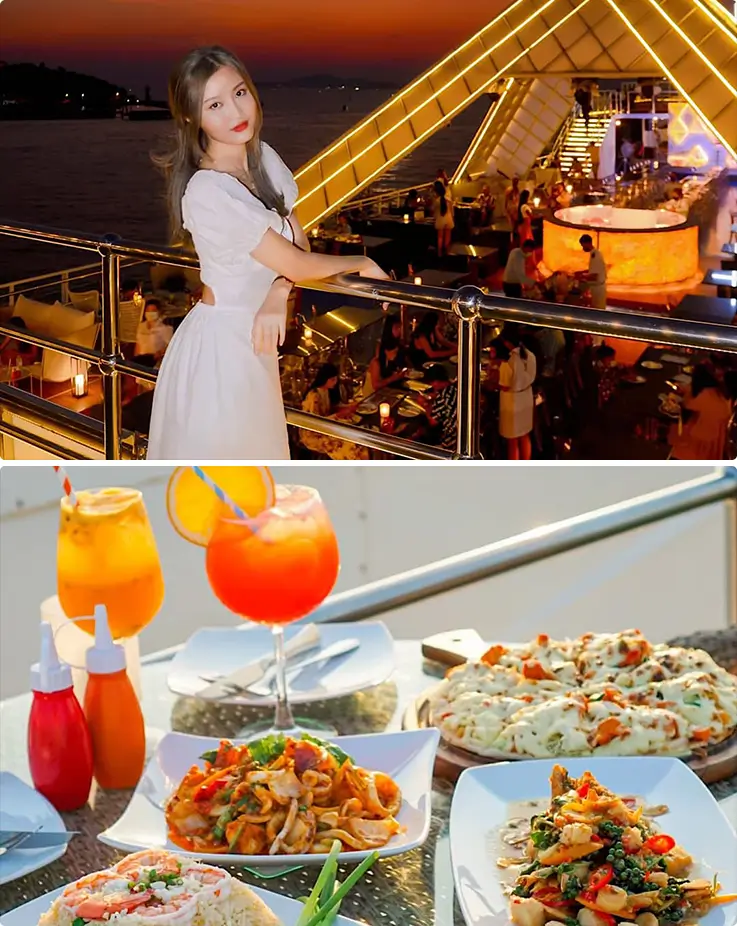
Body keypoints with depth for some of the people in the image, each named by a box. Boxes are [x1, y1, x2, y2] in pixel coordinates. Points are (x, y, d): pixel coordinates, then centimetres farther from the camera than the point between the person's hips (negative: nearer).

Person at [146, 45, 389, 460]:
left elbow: (297, 241, 4)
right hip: (218, 344, -8)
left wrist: (277, 295, -17)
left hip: (252, 340, 8)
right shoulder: (208, 192, -26)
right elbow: (297, 264, -20)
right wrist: (363, 264, -6)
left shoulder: (265, 159, 0)